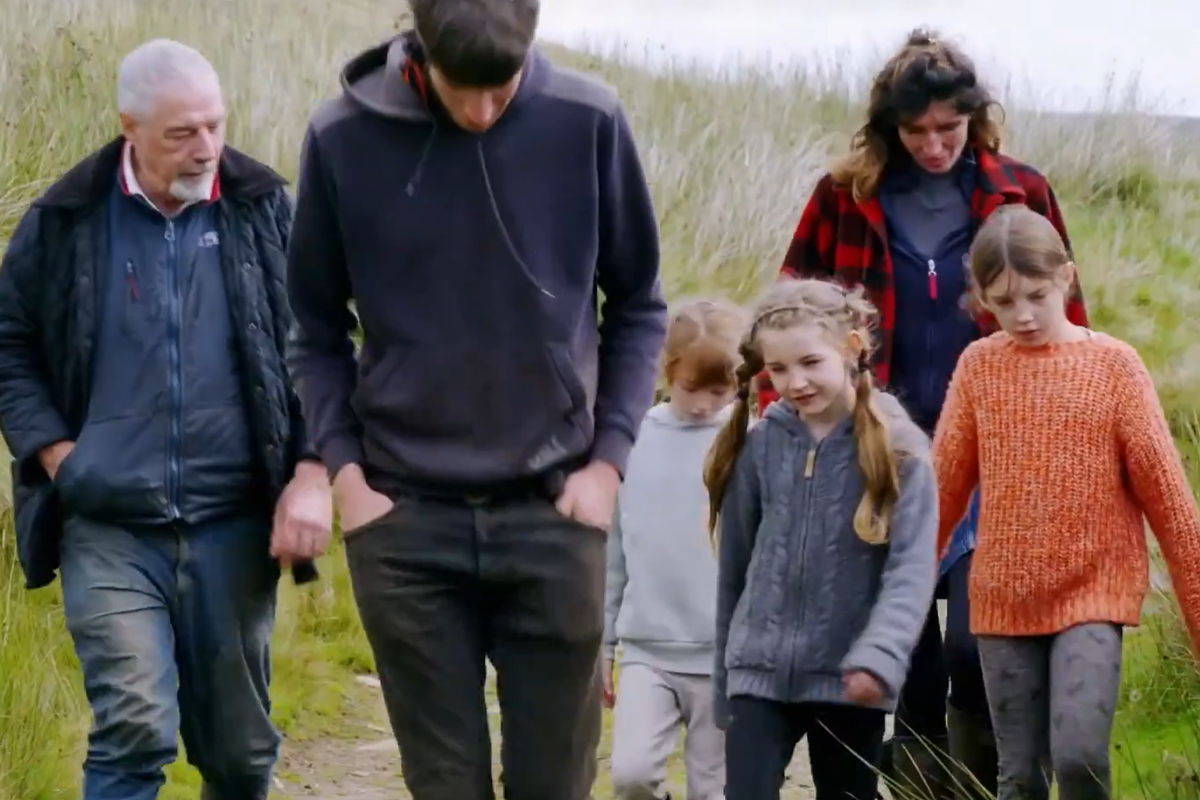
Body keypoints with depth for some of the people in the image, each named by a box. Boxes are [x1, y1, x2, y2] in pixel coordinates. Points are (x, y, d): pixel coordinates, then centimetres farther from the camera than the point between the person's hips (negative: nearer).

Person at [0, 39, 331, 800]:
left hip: (234, 525, 2)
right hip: (107, 529, -1)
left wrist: (313, 472, -6)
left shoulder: (265, 210, 3)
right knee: (135, 730, -15)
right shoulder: (64, 220, 1)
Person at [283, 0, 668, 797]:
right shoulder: (344, 138, -7)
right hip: (405, 519, 0)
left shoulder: (589, 121, -6)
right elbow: (318, 327, 6)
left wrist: (609, 457, -2)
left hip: (553, 509, 0)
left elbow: (638, 306, 6)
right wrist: (344, 469, -4)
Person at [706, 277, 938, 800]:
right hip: (759, 672, 2)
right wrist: (724, 681, 13)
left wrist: (879, 657, -30)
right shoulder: (759, 446, 3)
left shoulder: (898, 449, -6)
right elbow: (735, 565, 10)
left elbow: (912, 569, -14)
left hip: (848, 680, -2)